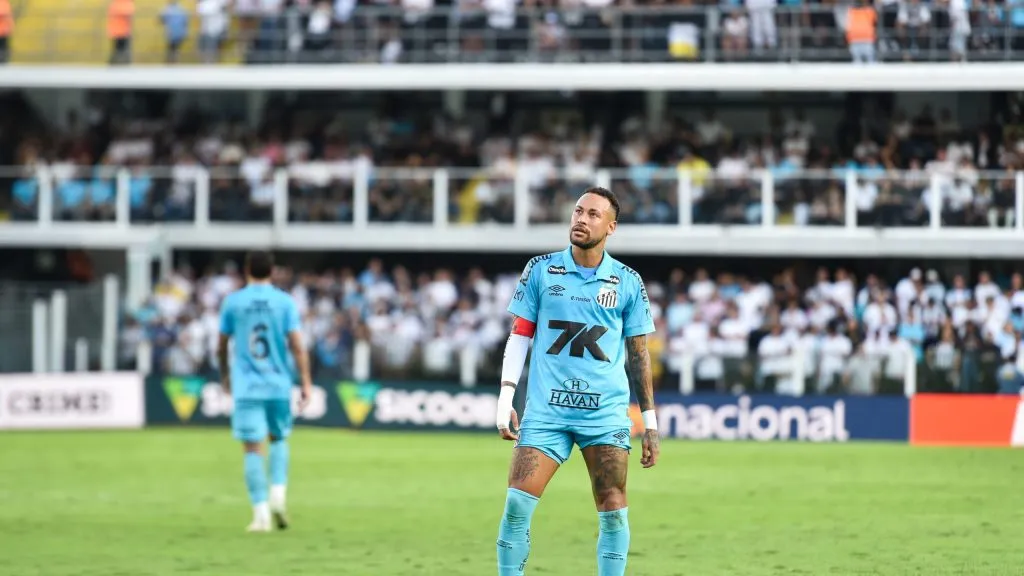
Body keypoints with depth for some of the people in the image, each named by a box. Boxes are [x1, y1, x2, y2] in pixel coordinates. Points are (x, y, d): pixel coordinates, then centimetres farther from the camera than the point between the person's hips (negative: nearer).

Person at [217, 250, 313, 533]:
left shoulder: (232, 302, 1)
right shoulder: (285, 302, -1)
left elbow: (222, 346, 9)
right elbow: (297, 345, -7)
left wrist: (224, 375, 26)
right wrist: (306, 383, -4)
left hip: (246, 386, -1)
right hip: (279, 383, 1)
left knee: (253, 448, -1)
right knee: (278, 439, 21)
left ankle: (261, 512, -8)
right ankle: (278, 493, 2)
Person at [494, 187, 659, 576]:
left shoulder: (628, 282, 5)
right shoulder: (541, 270, 5)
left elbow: (638, 354, 10)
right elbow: (519, 336, 8)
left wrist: (649, 420, 8)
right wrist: (505, 398, -1)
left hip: (606, 413, 0)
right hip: (546, 411, 0)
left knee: (613, 513, -3)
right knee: (517, 505, -10)